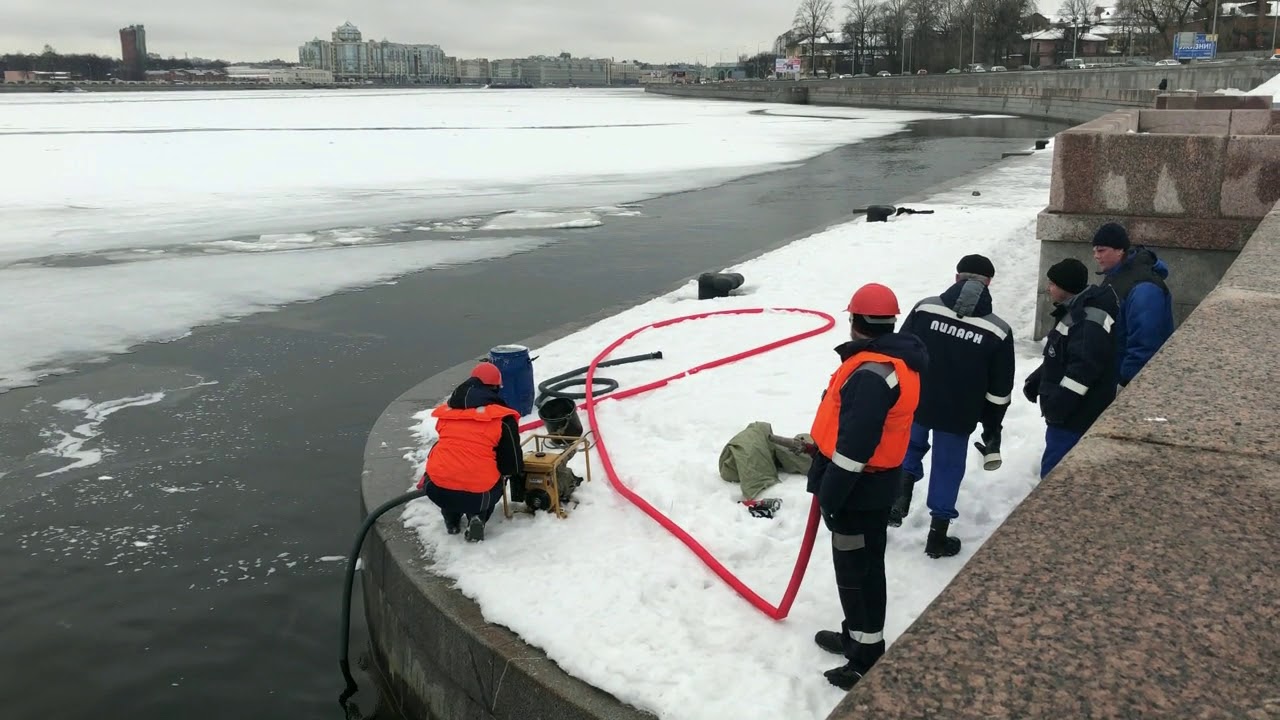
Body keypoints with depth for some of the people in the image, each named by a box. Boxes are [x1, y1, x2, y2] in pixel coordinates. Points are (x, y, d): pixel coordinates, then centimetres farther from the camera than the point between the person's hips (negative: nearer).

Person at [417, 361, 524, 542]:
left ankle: (451, 518, 27)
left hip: (437, 491, 3)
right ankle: (477, 517, 6)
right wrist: (519, 493, 23)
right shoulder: (502, 418, 0)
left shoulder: (446, 411, 12)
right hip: (477, 494, -2)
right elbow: (513, 461, 4)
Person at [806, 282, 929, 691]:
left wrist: (829, 494, -20)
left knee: (858, 569, 2)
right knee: (860, 564, 22)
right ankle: (857, 634, 38)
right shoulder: (896, 358, 5)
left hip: (860, 488, -10)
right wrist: (822, 445, 20)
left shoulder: (872, 373, -28)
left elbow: (855, 445, -28)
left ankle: (868, 657, 14)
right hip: (873, 481, 10)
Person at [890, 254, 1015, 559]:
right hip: (959, 415, -1)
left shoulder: (924, 308, -9)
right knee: (947, 469, 14)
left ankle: (900, 496, 13)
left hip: (914, 403, 1)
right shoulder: (998, 331, -10)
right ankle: (937, 538, 23)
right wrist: (992, 430, 9)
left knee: (910, 448, 29)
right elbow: (999, 391, -4)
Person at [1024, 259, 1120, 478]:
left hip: (1077, 416, -11)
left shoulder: (1090, 320, -22)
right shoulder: (1074, 311, 13)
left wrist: (1057, 406, -25)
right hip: (1068, 412, 11)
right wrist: (1036, 381, 14)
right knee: (1056, 470, 20)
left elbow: (1083, 368, -28)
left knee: (1054, 473, -9)